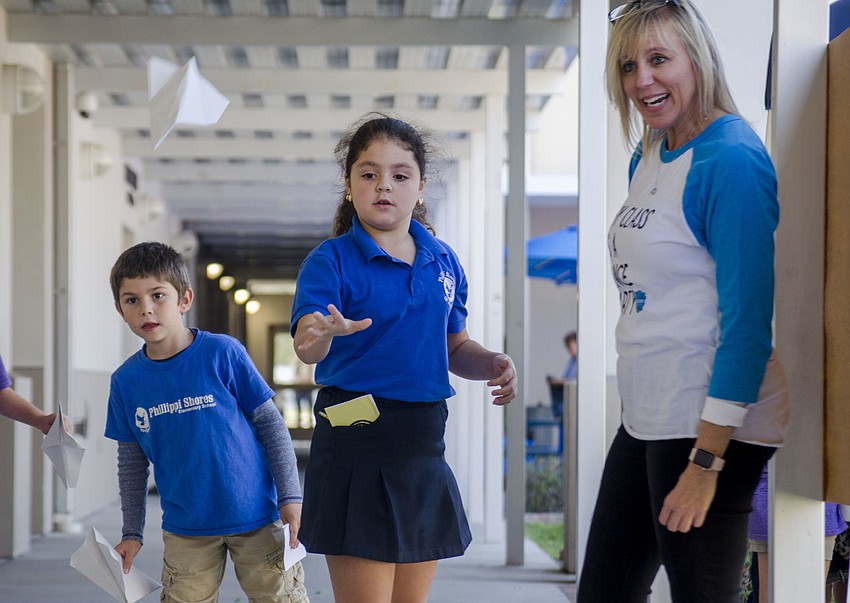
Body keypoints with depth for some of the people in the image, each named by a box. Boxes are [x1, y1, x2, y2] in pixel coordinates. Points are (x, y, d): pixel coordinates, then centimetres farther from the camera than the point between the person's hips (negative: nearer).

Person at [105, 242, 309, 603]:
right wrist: (131, 533, 10)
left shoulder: (222, 353, -10)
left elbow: (271, 424, -4)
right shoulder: (125, 381, 0)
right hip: (185, 529, 3)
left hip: (255, 517, -3)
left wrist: (290, 495, -6)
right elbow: (131, 463, 10)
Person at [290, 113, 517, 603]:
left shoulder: (443, 261, 9)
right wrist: (321, 334, -45)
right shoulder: (333, 260, -7)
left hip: (423, 441, 5)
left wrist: (491, 363, -1)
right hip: (356, 440, -5)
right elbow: (307, 345, -22)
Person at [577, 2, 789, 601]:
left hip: (711, 424, -9)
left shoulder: (731, 158, -15)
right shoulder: (647, 156, 12)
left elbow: (747, 316, -19)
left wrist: (707, 460, -21)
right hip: (647, 417, 9)